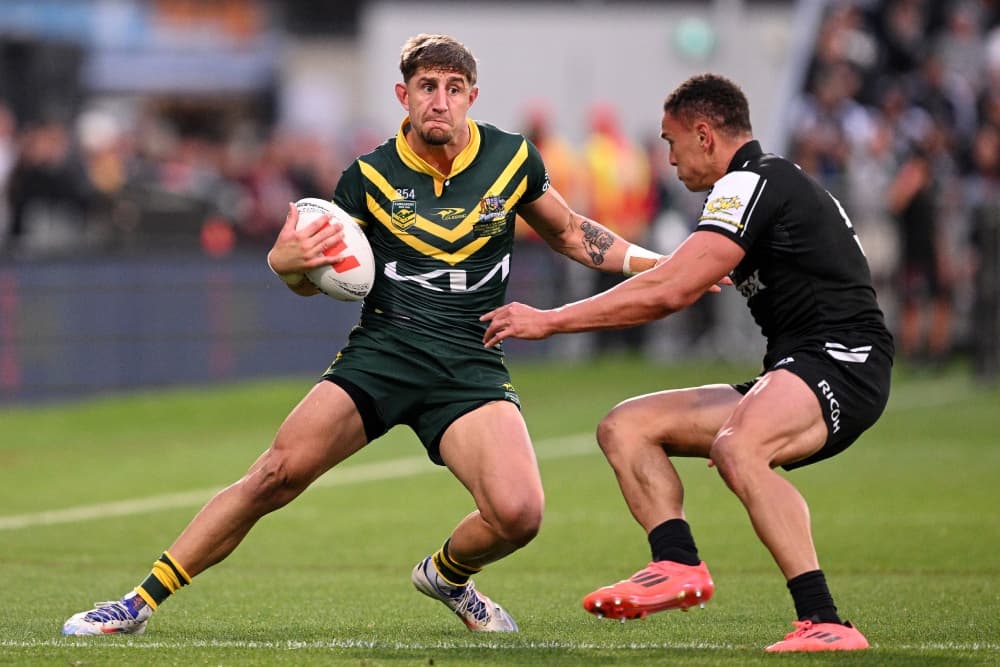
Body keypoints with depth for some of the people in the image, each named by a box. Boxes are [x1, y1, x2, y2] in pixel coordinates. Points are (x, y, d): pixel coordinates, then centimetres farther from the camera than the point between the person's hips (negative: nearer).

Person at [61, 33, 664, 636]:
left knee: (518, 513, -22)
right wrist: (288, 262, -14)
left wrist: (650, 261, 6)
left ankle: (448, 574, 14)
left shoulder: (512, 158, 2)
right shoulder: (370, 177, 0)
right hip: (382, 354, -1)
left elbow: (569, 232, 20)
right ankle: (141, 603, -7)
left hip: (472, 368, 1)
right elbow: (314, 281, 10)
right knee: (277, 474, -17)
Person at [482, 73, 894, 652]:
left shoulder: (753, 183, -10)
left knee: (737, 448, -39)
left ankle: (825, 625, -40)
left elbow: (668, 291, -17)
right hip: (791, 380, 11)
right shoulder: (767, 182, 21)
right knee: (625, 427, 6)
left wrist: (550, 321, -13)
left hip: (841, 364, -11)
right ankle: (679, 563, -17)